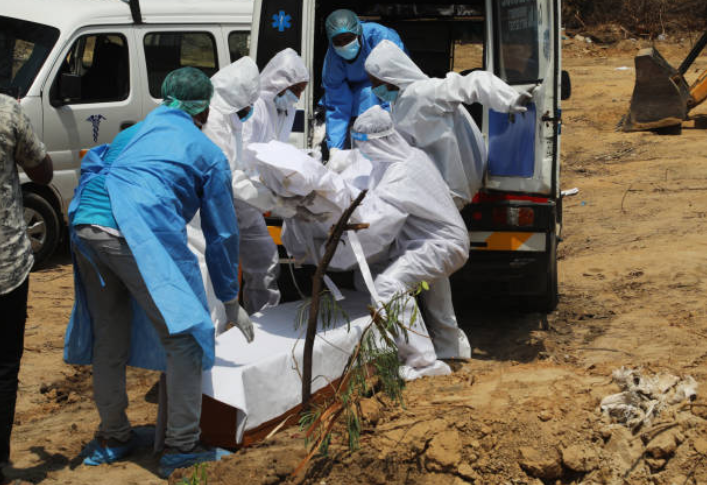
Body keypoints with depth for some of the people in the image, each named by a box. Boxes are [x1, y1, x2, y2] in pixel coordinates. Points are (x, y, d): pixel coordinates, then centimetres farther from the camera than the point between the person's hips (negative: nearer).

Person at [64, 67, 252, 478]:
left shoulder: (137, 131, 30)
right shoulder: (210, 155, 16)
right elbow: (222, 233, 19)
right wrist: (231, 301, 26)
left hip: (84, 225, 6)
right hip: (140, 233, -6)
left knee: (110, 335, 20)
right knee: (183, 335, 3)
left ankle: (113, 437, 31)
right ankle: (181, 449, 4)